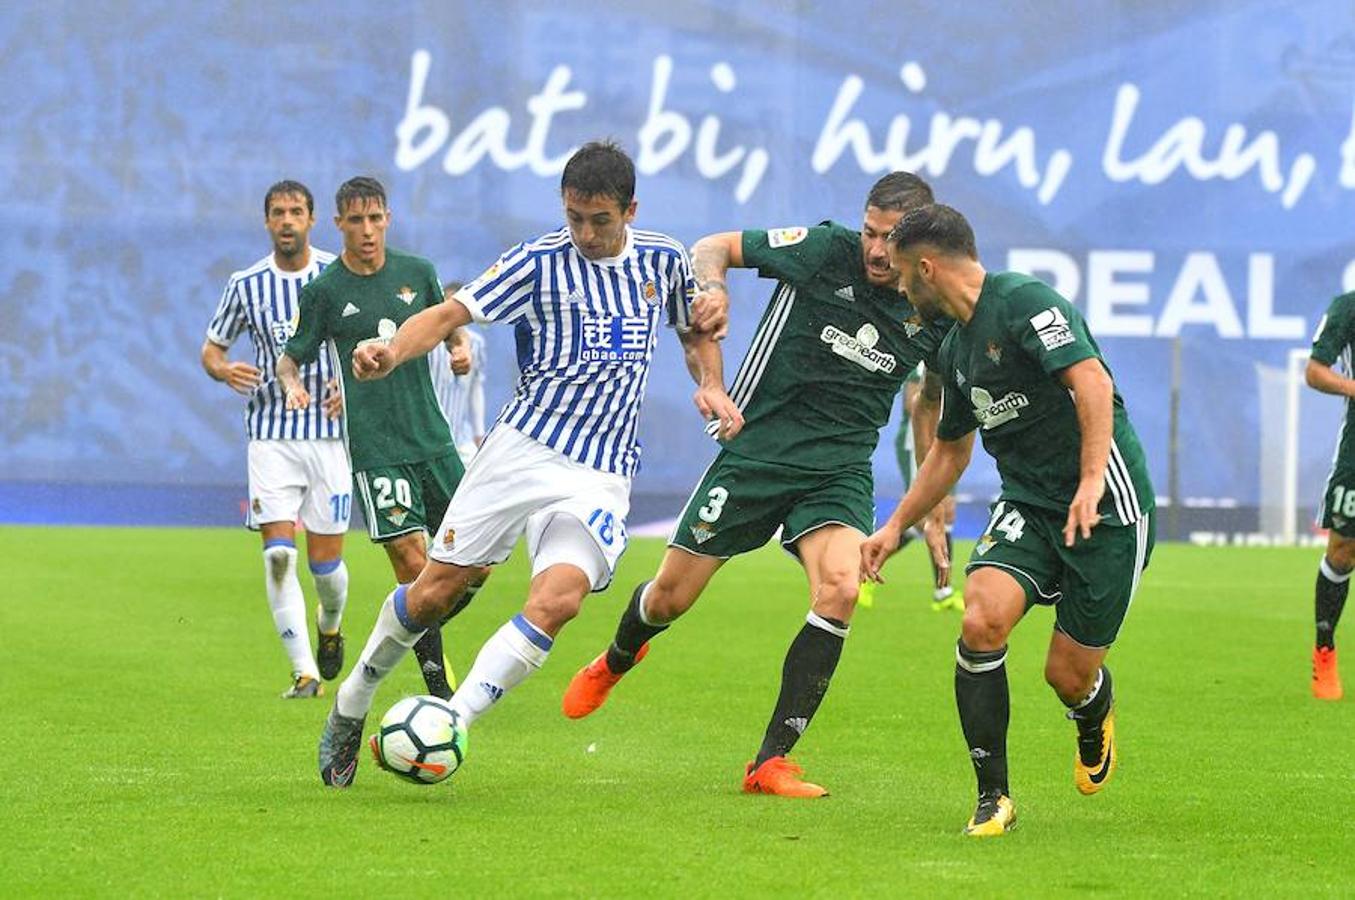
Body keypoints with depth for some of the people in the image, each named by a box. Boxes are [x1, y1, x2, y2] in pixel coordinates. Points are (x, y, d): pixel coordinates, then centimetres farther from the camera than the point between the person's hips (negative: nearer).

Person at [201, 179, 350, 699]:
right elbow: (211, 348, 12)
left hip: (330, 430, 0)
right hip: (271, 435, 0)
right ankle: (305, 672, -10)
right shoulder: (246, 284, 3)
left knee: (326, 561, 3)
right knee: (278, 554, -14)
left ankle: (330, 627, 37)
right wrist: (223, 370, -11)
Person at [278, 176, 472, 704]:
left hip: (431, 437, 4)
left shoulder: (417, 273, 7)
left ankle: (420, 630, 29)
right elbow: (289, 359, 4)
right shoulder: (324, 291, -2)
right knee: (412, 562, -12)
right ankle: (439, 689, -5)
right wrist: (292, 384, -18)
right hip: (375, 447, -4)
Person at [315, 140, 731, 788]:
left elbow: (697, 331, 26)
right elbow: (452, 312, -9)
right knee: (436, 591, -2)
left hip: (600, 476, 1)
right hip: (522, 445, -1)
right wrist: (392, 352, -28)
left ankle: (452, 724, -17)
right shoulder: (541, 260, -2)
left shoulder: (664, 261, 8)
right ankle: (351, 705, 22)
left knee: (558, 599, -23)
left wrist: (711, 386, 6)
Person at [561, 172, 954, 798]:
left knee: (839, 589, -26)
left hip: (840, 470, 1)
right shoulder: (826, 250, -12)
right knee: (670, 597, 7)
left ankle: (771, 761, -16)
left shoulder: (937, 310, -3)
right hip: (756, 451, -1)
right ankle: (614, 663, 46)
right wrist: (713, 290, -22)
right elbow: (713, 248, 0)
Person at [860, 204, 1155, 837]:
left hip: (1106, 510, -7)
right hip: (1027, 505, 7)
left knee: (1069, 674, -3)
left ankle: (1095, 718, 37)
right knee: (981, 620, -20)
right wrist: (896, 527, 26)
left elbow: (1092, 381, -28)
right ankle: (993, 797, -10)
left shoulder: (1024, 301, -15)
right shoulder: (955, 349, 13)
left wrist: (1092, 480, -38)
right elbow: (949, 450, 28)